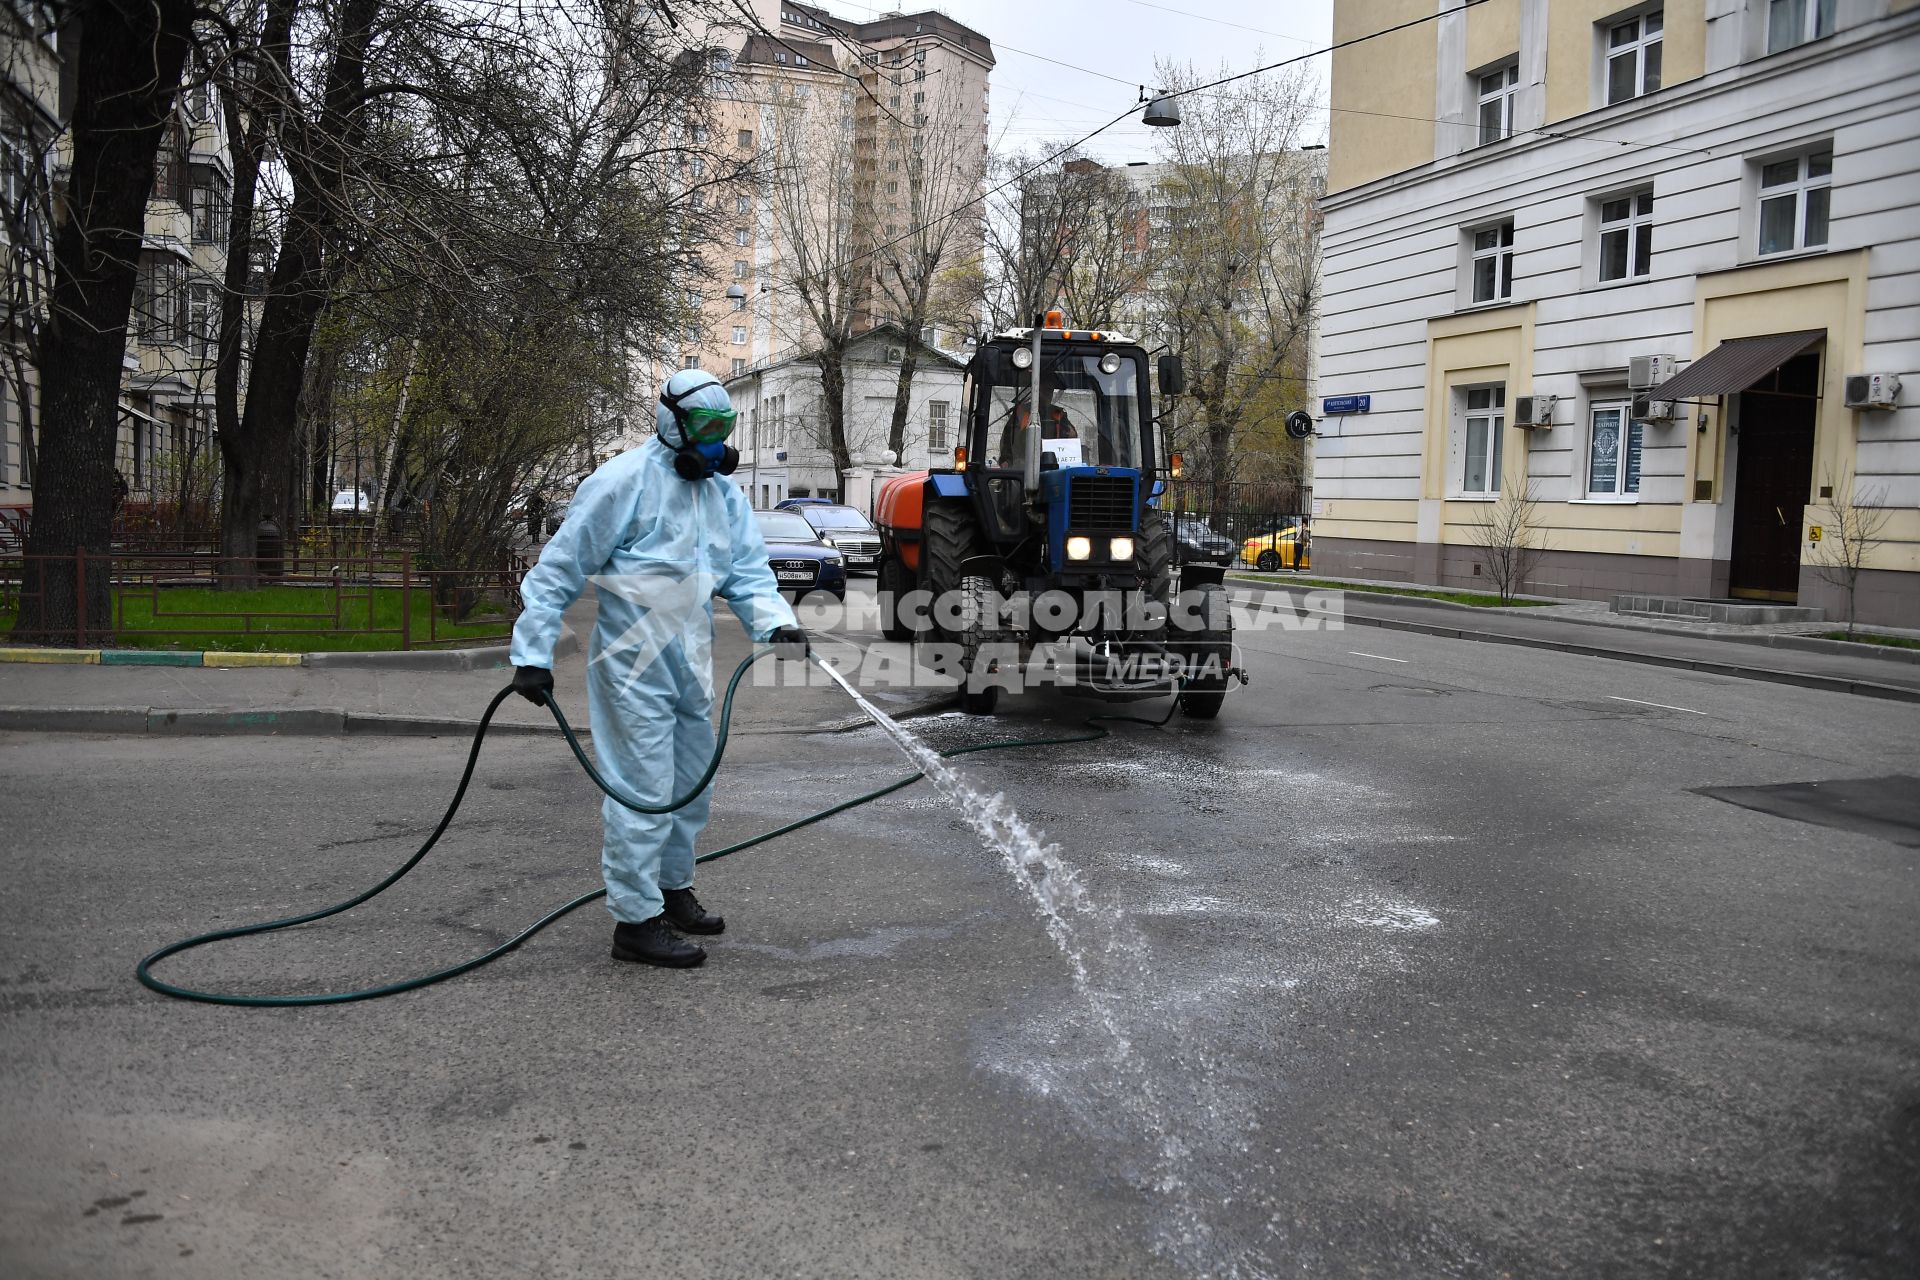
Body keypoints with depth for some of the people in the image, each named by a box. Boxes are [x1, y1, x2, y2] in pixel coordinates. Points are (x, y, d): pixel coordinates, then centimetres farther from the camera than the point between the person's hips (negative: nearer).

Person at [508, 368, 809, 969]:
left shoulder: (723, 491, 9)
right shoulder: (625, 480, -14)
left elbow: (747, 570, 7)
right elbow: (557, 570, -12)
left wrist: (776, 622, -14)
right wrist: (533, 653, -14)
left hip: (691, 665, 8)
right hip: (633, 666, -8)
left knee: (691, 785, 19)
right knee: (644, 791, -6)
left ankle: (673, 889, 36)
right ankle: (636, 921, 4)